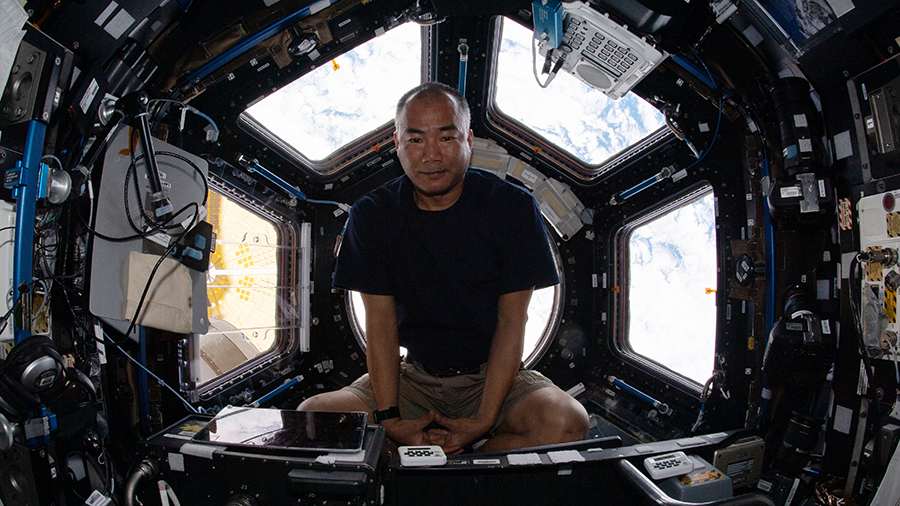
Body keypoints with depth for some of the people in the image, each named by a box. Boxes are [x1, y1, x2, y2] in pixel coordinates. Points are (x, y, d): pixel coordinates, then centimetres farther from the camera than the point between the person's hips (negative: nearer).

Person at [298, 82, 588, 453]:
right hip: (414, 376, 2)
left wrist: (485, 419, -19)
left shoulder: (513, 207, -7)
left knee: (566, 421, -31)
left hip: (492, 375, -1)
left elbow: (512, 320, -10)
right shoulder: (372, 214, -1)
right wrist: (390, 418, -17)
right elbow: (380, 321, -5)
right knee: (312, 416, -20)